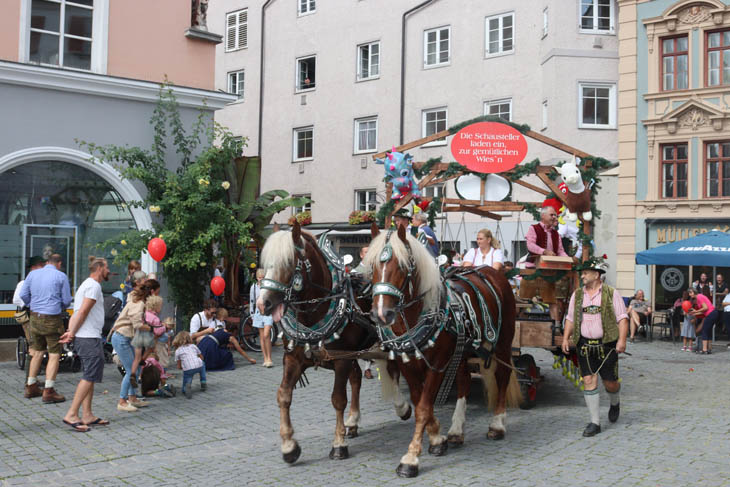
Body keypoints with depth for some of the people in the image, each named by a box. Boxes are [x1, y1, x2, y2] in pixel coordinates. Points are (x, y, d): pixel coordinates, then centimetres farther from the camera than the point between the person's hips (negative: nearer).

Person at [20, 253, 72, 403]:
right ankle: (49, 391, -4)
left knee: (37, 352, 17)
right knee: (54, 355, 0)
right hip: (52, 318, -5)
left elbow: (23, 294, 7)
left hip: (35, 317, 5)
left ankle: (31, 387, 23)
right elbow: (67, 300, -4)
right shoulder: (61, 276, -6)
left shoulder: (33, 274, 7)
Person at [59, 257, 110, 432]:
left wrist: (71, 332, 6)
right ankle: (71, 415, -10)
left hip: (84, 338, 10)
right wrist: (72, 333, -11)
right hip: (90, 338, -10)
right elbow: (82, 312, -17)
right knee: (90, 376, -9)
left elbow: (77, 313, 17)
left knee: (89, 377, 12)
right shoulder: (93, 286, -11)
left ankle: (87, 416, 14)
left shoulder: (87, 285, 21)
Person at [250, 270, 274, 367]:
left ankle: (269, 359, -10)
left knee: (266, 335, -15)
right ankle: (265, 359, 9)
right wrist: (252, 313, 13)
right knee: (261, 336, 4)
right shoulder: (254, 286, 8)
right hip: (258, 312, 3)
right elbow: (251, 301, 15)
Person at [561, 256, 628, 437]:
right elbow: (570, 319, 15)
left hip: (606, 345, -3)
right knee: (589, 381, -3)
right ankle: (595, 422, 4)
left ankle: (615, 404, 39)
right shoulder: (577, 295, 10)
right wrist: (565, 338, 4)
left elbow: (622, 318, -4)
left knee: (610, 382, 4)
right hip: (584, 345, 3)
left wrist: (622, 340, -15)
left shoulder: (611, 294, -1)